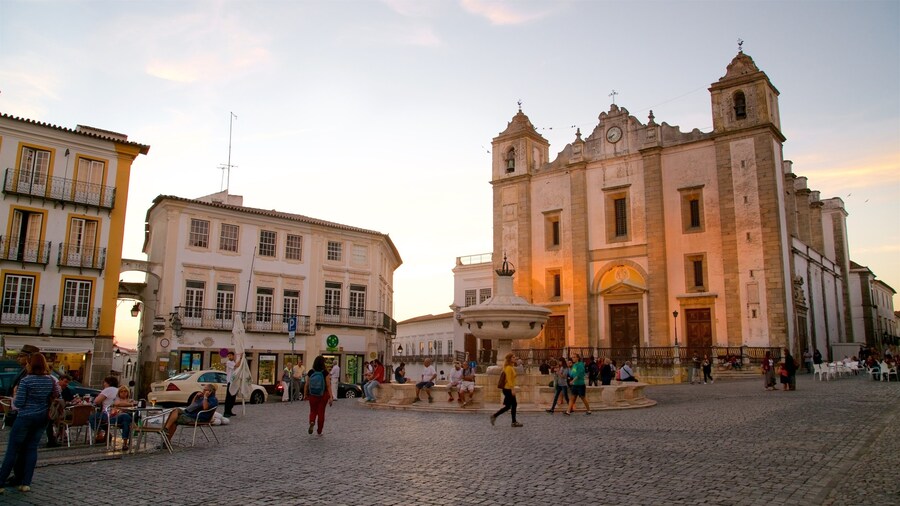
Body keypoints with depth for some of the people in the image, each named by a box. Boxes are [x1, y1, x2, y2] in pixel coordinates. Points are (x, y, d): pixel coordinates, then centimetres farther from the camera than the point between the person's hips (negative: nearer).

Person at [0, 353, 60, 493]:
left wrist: (15, 395, 6)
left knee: (12, 449, 4)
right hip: (43, 418, 5)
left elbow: (18, 403, -13)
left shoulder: (25, 381, -14)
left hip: (26, 418, -5)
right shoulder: (52, 380, 1)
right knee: (32, 448, 11)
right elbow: (57, 397, 9)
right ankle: (26, 483, 10)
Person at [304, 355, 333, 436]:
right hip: (323, 395, -1)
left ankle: (312, 422, -11)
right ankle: (319, 432, 17)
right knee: (321, 412, 11)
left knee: (313, 411, 19)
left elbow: (306, 385, -2)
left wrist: (305, 395, 11)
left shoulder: (310, 372, -6)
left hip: (312, 395, 1)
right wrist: (330, 397, -11)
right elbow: (328, 386, -13)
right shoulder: (325, 373, -12)